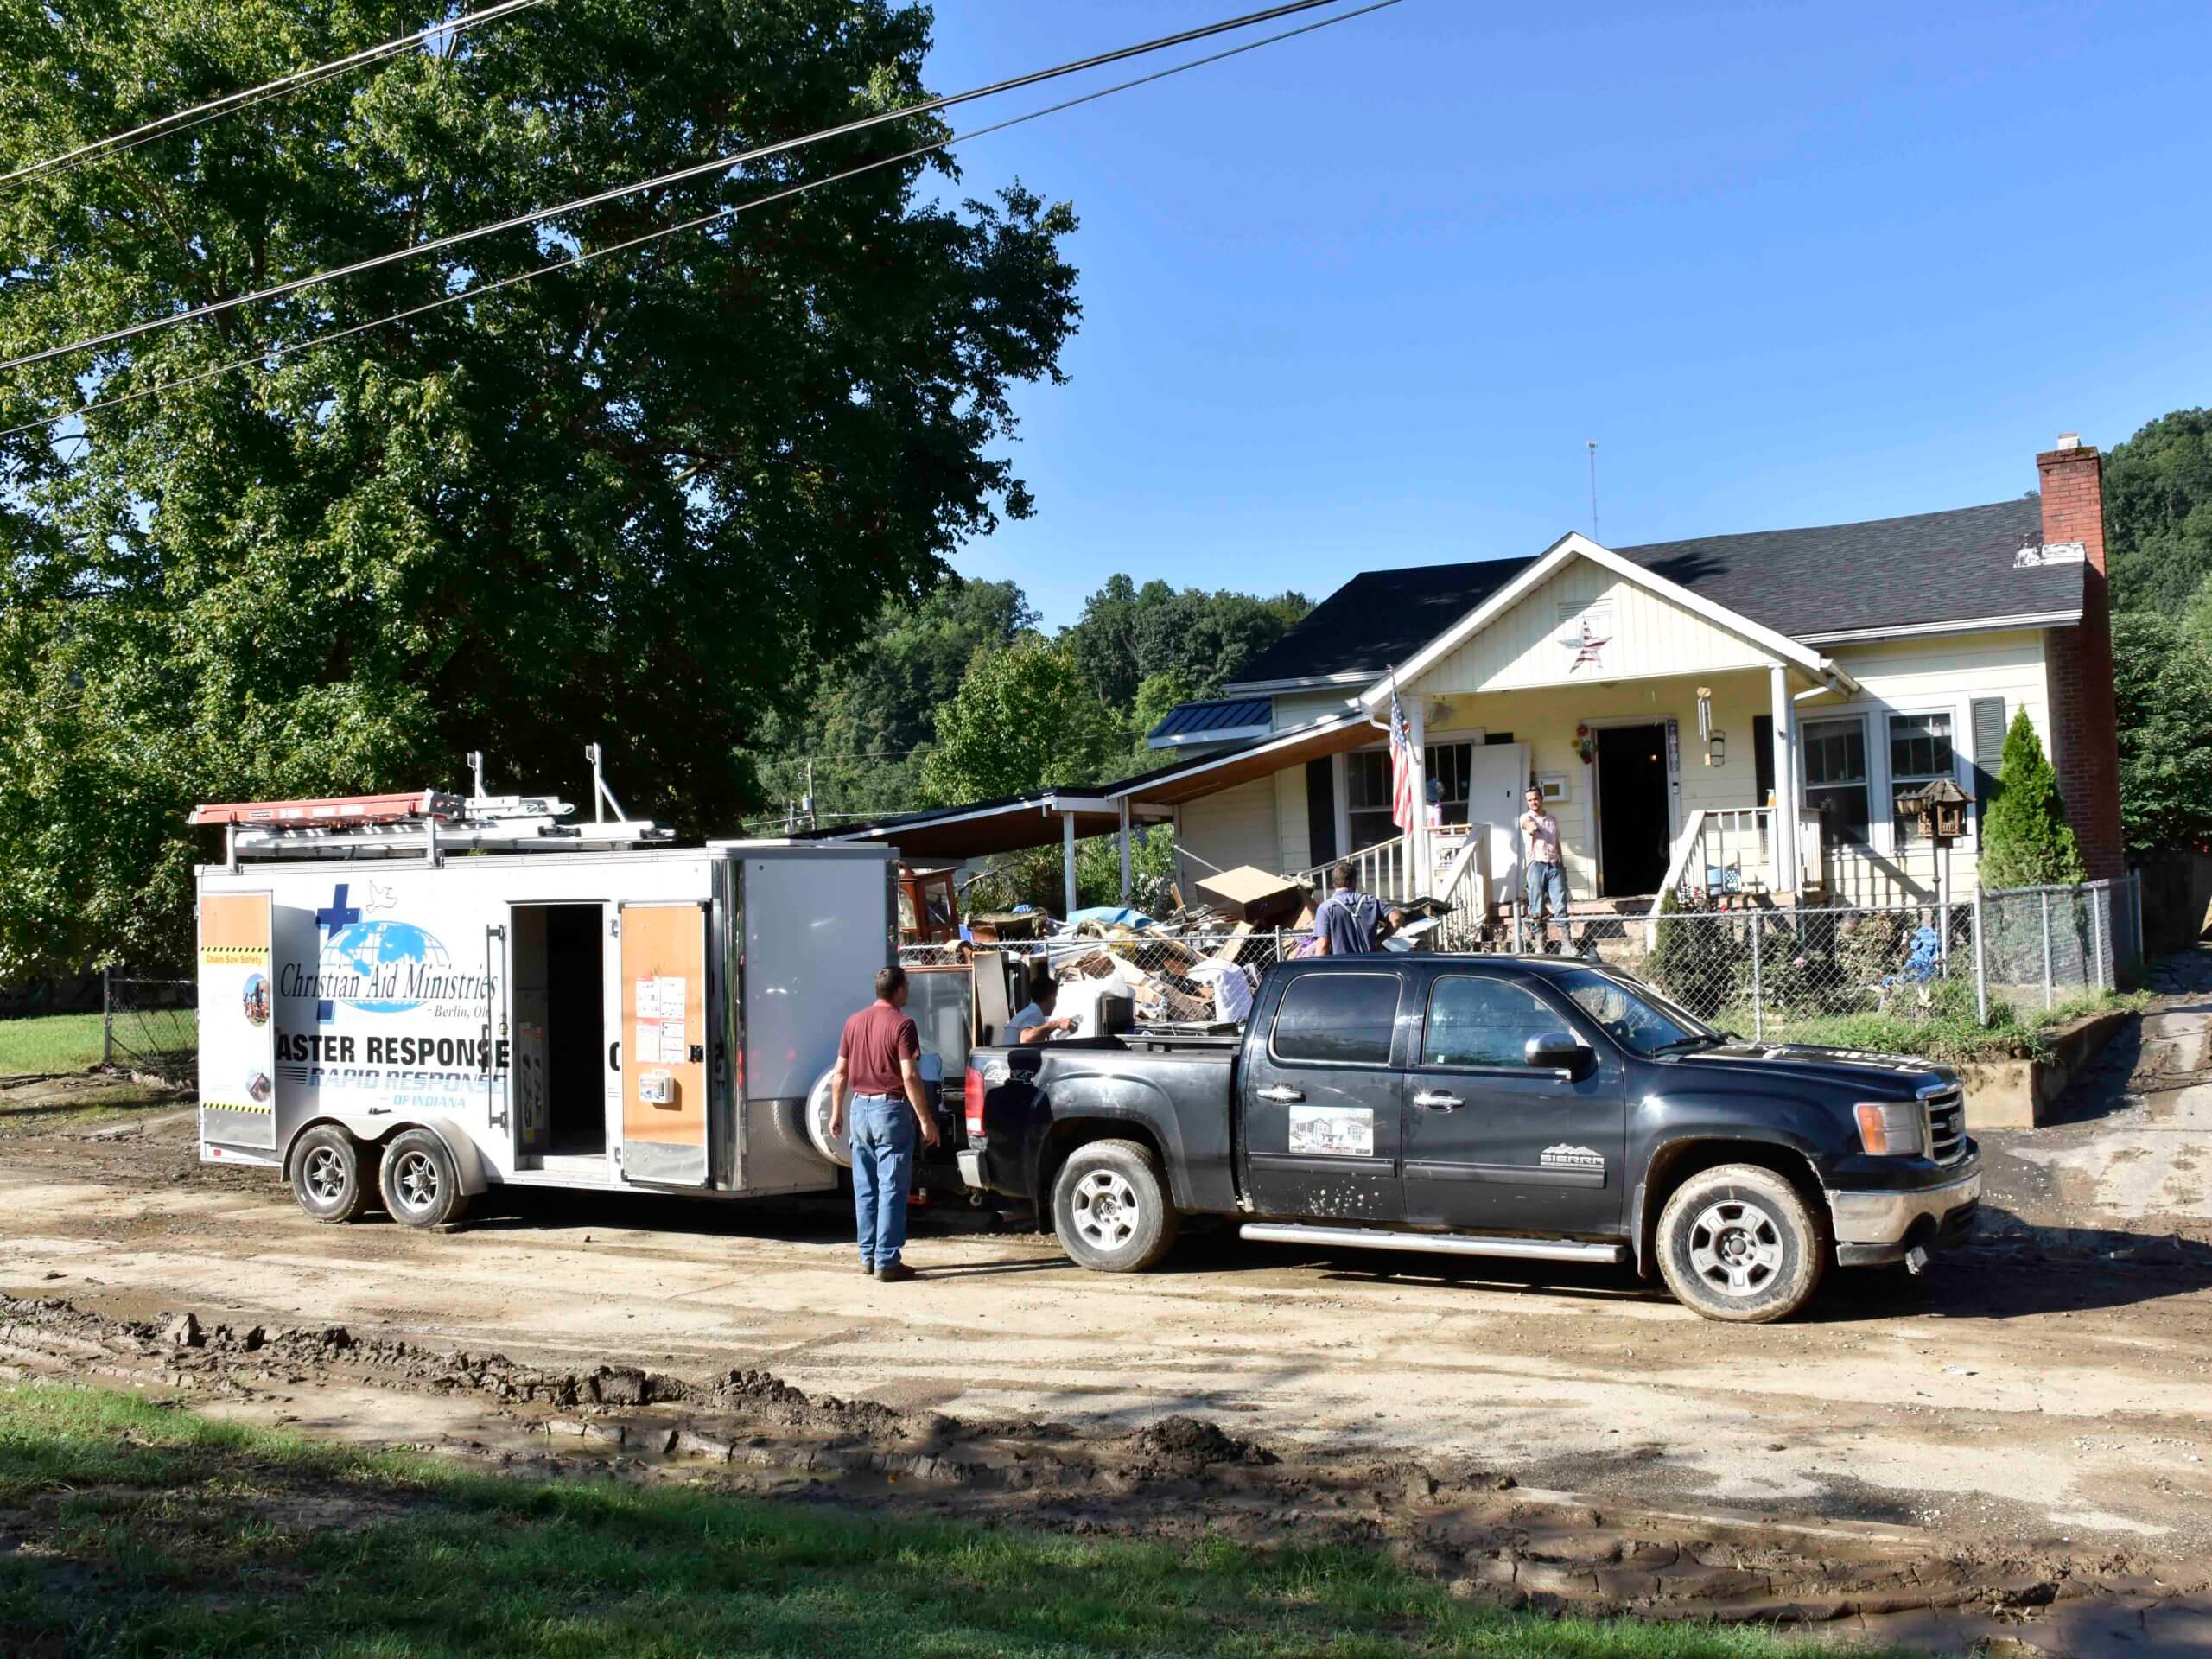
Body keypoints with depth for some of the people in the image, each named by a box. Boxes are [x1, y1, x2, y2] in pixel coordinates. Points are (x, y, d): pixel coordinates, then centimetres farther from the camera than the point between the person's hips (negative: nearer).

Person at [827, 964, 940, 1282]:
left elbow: (840, 1073, 10)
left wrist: (836, 1113, 19)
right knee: (891, 1189, -3)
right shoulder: (901, 1024, -11)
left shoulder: (854, 1022, 8)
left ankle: (868, 1256, 18)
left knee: (865, 1188, 12)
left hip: (860, 1106, 6)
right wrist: (925, 1120, -13)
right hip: (891, 1109, -6)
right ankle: (887, 1261, -4)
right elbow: (910, 1077, -17)